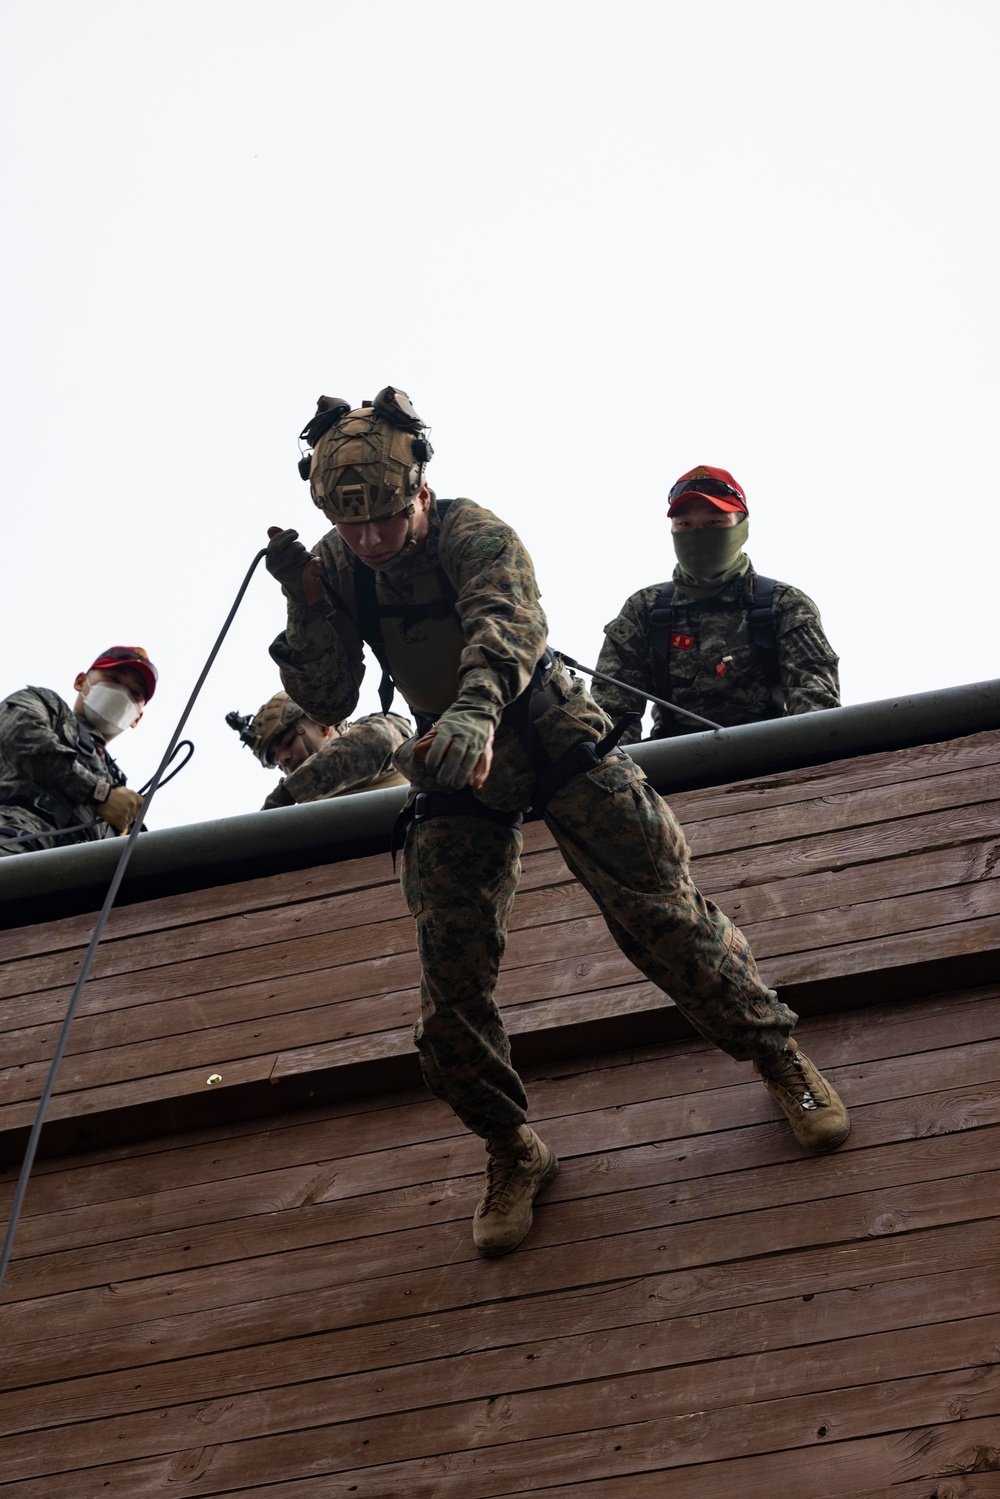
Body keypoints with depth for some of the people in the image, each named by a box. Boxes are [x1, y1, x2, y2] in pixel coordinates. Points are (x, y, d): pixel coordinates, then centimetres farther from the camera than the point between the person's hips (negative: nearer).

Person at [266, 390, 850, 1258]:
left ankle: (778, 1055, 13)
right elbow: (328, 703, -7)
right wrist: (306, 604, -22)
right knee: (451, 984, -3)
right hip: (455, 775, 4)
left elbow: (507, 616, -43)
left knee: (662, 914, -8)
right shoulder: (338, 568, -5)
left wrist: (475, 709, -63)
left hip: (555, 739, -4)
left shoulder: (470, 534, -22)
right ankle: (513, 1154, 15)